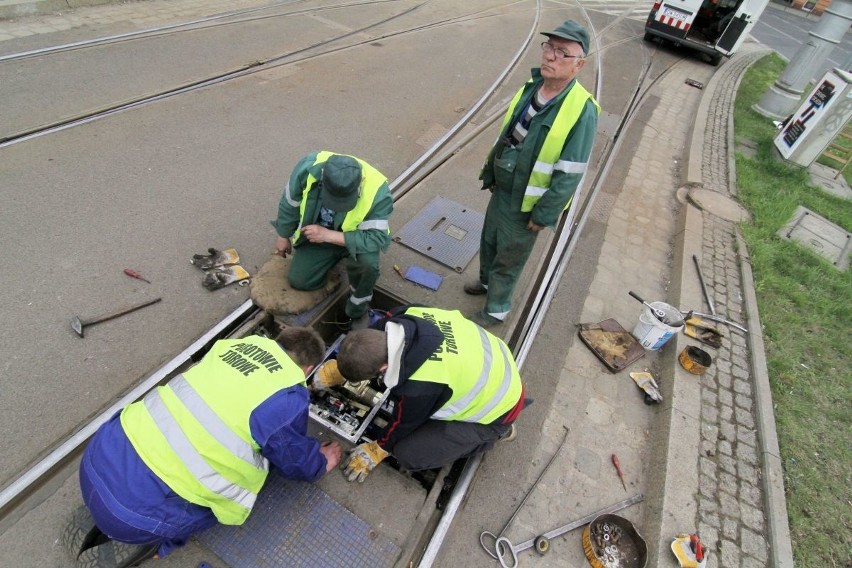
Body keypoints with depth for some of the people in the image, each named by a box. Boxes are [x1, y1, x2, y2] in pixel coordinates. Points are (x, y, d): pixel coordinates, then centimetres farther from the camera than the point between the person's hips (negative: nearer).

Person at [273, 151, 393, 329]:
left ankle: (358, 309, -4)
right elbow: (290, 202, -11)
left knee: (367, 260, -34)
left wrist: (328, 235, -39)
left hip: (355, 238, -3)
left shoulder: (377, 191, -37)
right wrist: (284, 236, 3)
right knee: (298, 281, -1)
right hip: (316, 233, 3)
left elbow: (376, 238, -35)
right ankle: (337, 257, 27)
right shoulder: (309, 167, -30)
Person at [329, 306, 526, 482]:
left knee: (408, 454, -10)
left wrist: (377, 450, 6)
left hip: (497, 407, -7)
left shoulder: (419, 387, -37)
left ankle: (491, 432, 9)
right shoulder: (404, 316, -20)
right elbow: (368, 338, 2)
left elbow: (404, 423, -14)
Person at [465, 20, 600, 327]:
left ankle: (496, 310, 32)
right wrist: (490, 173, 14)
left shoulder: (582, 110, -24)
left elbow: (570, 174, -22)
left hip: (527, 203, -7)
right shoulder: (531, 88, -2)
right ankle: (487, 281, 52)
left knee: (509, 258, 9)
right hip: (502, 189, 7)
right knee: (489, 241, 24)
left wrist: (544, 215, -18)